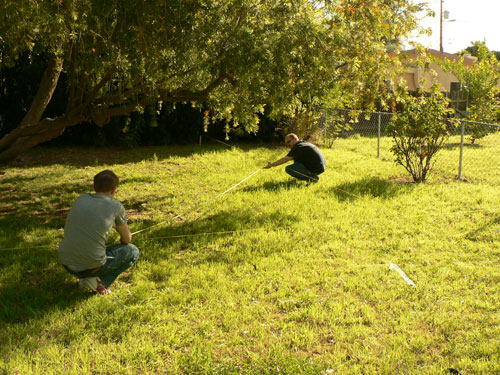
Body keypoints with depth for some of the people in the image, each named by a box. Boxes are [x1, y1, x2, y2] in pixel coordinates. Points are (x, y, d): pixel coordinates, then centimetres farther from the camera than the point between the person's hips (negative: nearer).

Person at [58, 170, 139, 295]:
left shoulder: (81, 199, 7)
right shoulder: (116, 206, -5)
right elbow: (127, 239, 9)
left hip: (66, 264, 6)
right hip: (91, 266, -5)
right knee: (133, 252, 17)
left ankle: (84, 278, 16)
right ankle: (100, 281, 0)